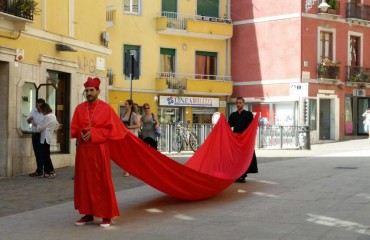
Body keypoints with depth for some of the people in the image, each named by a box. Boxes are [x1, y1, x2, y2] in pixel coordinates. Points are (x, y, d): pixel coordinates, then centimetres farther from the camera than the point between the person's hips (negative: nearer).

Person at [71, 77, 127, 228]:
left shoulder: (106, 108, -4)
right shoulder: (79, 108, 8)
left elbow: (111, 129, -7)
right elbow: (73, 129, 10)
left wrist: (94, 133, -15)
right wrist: (81, 133, -11)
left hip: (99, 150, -4)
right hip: (83, 150, 4)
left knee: (103, 182, -2)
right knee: (84, 182, 6)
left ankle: (107, 215, 6)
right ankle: (88, 214, 16)